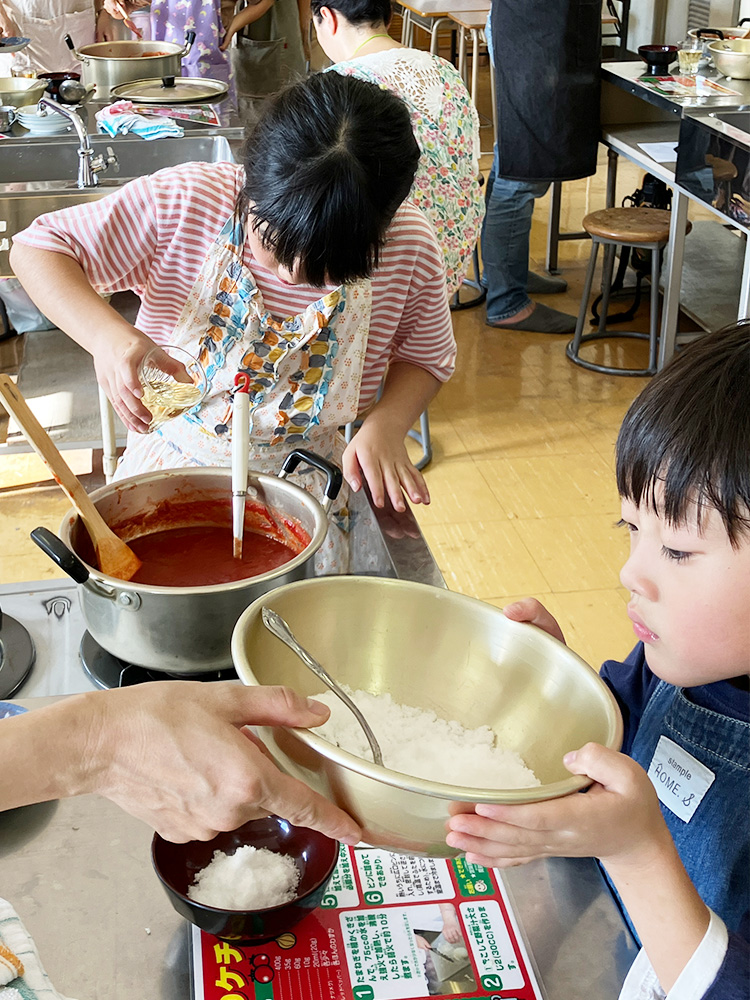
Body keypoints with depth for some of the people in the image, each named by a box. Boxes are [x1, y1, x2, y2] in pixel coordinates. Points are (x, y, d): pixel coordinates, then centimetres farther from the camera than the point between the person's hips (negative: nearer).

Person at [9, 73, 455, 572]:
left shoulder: (410, 247, -16)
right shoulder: (183, 201, -21)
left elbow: (426, 358, 2)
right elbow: (38, 249, -13)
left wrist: (386, 425, -19)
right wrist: (107, 334, -33)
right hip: (172, 472, 1)